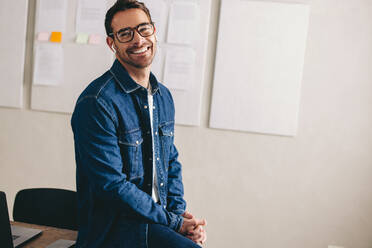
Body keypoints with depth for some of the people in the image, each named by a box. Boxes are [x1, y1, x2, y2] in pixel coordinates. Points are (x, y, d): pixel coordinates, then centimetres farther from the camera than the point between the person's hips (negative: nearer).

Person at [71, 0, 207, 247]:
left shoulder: (164, 96, 9)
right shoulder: (96, 102, -15)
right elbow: (112, 185, -17)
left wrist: (180, 212, 0)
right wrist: (174, 222, -13)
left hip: (161, 219, 7)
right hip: (111, 226, -7)